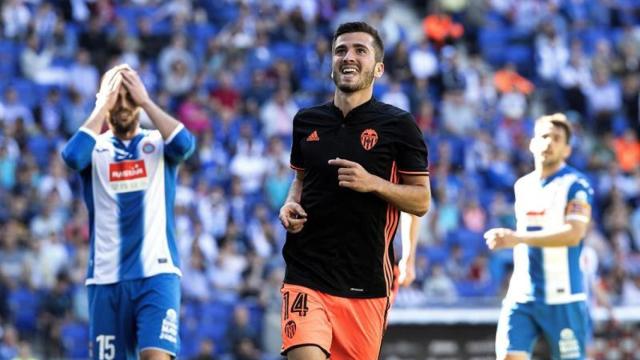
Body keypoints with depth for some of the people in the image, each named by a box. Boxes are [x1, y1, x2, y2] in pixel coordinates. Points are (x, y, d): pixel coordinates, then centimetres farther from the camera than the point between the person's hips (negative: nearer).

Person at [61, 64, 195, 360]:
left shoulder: (158, 144, 9)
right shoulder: (95, 148, 9)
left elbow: (185, 144, -14)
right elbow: (72, 156, -15)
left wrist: (146, 101, -8)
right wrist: (102, 107, -8)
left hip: (157, 272, -2)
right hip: (106, 278, 2)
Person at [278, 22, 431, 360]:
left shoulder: (398, 125, -1)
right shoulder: (306, 121, 10)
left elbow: (421, 201, -1)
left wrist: (373, 183, -17)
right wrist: (290, 205, 4)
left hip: (365, 282, -1)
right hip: (306, 276, 1)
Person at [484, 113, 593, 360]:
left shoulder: (575, 185, -7)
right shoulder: (522, 185, 15)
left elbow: (574, 233, -21)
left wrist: (519, 238, -27)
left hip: (562, 298, -5)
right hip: (521, 296, 5)